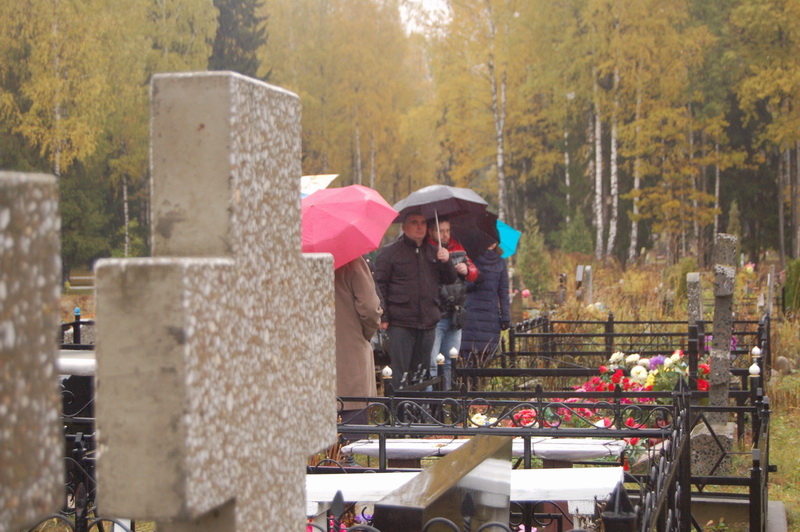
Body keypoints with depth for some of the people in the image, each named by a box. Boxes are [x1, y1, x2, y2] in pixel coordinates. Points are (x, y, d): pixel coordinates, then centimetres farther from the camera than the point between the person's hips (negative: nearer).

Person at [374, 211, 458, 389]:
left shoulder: (433, 253, 16)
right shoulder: (390, 252, 0)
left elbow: (451, 280, 16)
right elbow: (379, 285, -4)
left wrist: (446, 262, -5)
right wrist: (383, 317, -10)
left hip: (428, 324, 5)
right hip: (400, 324, -5)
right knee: (400, 373, -7)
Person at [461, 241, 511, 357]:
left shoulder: (500, 262, 12)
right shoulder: (471, 258, 5)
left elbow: (503, 292, 11)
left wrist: (505, 316, 4)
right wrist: (473, 281, -16)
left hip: (491, 314, 2)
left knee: (487, 354, -3)